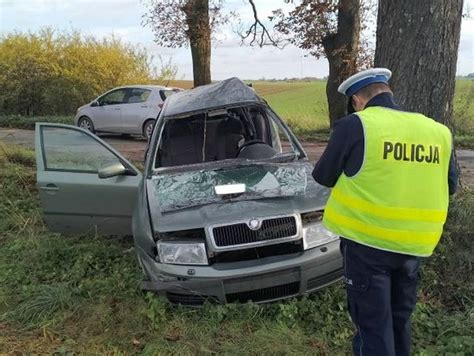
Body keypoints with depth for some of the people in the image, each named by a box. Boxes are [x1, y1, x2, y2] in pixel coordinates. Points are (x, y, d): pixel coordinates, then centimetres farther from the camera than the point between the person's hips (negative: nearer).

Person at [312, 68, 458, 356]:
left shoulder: (354, 126, -12)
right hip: (414, 244, 5)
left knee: (373, 323, 6)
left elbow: (323, 176, -2)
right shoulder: (438, 131, 4)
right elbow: (451, 184, 14)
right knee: (400, 318, 22)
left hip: (367, 242, -5)